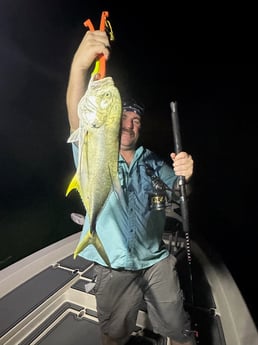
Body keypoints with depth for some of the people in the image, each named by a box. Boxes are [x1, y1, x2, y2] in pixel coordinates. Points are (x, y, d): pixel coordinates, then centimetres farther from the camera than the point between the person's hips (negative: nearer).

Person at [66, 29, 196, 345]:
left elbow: (176, 193, 0)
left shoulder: (152, 161, 6)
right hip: (112, 267, -1)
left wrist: (183, 174, -24)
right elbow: (78, 121, -22)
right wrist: (79, 65, -37)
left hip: (156, 262, 2)